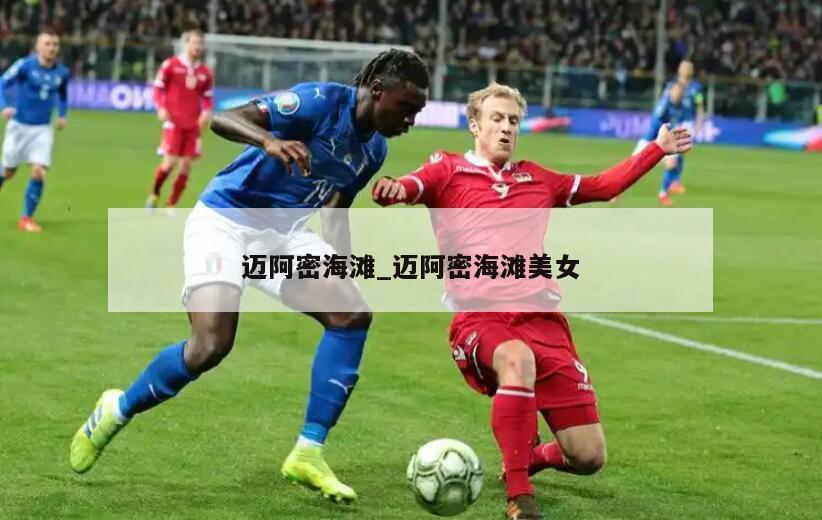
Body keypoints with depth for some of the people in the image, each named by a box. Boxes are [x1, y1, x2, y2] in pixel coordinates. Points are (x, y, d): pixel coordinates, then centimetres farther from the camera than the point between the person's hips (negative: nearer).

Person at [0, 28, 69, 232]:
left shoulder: (62, 72, -1)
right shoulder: (24, 65, -14)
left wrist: (62, 115, 5)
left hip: (43, 129, 2)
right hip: (19, 125, -2)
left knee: (39, 173, -12)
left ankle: (26, 218, 0)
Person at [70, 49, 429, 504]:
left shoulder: (373, 150, 5)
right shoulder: (321, 101, -19)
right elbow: (223, 119, -29)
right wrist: (269, 141, -49)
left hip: (283, 233, 8)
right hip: (225, 221, -8)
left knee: (354, 313, -13)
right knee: (212, 345, -23)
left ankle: (308, 453, -8)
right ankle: (117, 411, 5)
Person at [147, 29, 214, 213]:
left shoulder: (205, 73, 7)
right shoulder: (170, 65, -3)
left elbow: (208, 97, 16)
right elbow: (158, 88, 1)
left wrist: (207, 112, -3)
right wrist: (161, 108, -13)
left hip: (193, 125, 4)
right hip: (174, 122, -4)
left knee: (186, 165, 0)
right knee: (170, 161, -12)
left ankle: (171, 206, 10)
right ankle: (154, 195, 13)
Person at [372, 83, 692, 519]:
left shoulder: (537, 179, 20)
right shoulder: (449, 171, 8)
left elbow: (603, 186, 32)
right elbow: (410, 187, -11)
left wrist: (658, 150, 32)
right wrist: (391, 189, -34)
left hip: (541, 319, 4)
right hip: (479, 319, -4)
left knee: (589, 458, -3)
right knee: (518, 359, -43)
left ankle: (529, 456, 34)